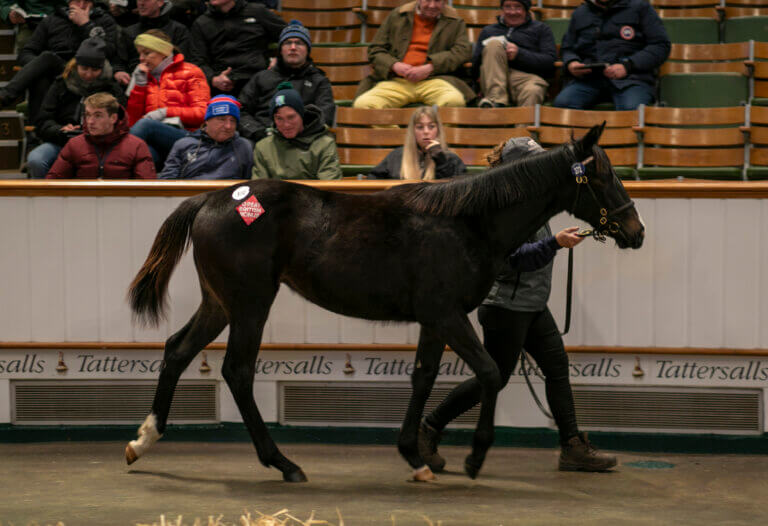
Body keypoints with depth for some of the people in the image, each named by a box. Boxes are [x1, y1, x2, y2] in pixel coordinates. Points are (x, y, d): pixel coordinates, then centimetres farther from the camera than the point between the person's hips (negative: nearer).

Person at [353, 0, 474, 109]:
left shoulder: (455, 22, 15)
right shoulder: (396, 17, 18)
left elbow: (463, 50, 0)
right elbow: (375, 50, 17)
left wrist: (430, 68, -13)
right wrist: (394, 65, -6)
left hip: (434, 80, -2)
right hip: (397, 81, 2)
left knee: (454, 101, -38)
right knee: (362, 104, -29)